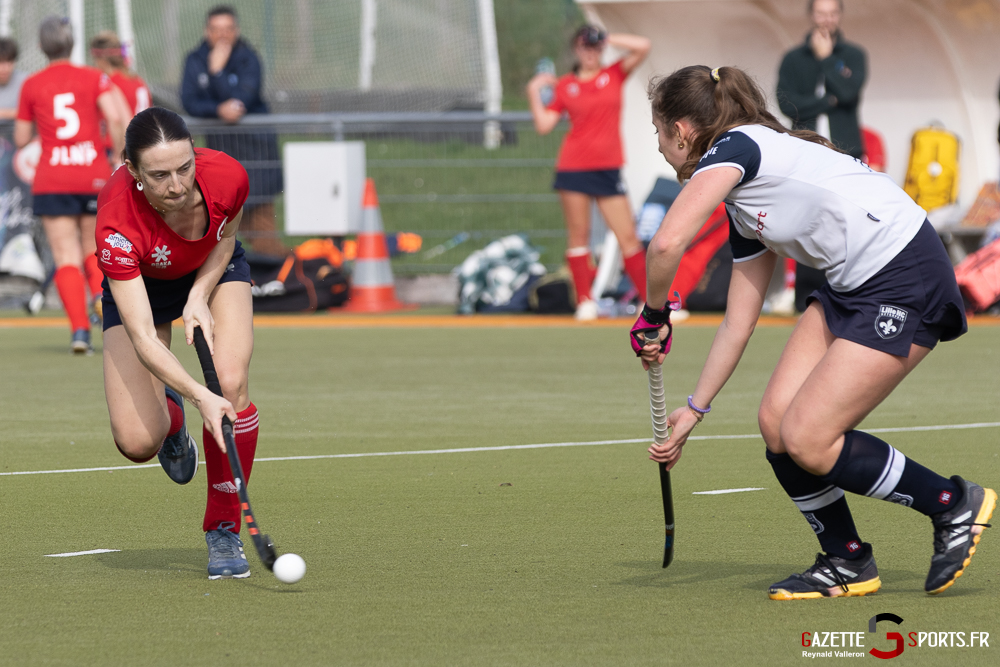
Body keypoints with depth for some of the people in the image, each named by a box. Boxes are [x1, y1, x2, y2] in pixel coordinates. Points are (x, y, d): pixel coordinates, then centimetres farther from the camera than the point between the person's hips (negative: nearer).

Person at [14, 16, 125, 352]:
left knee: (67, 257, -1)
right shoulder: (94, 78, 3)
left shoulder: (31, 85, 4)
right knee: (93, 248, 18)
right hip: (95, 176, 1)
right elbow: (114, 117, -11)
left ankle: (80, 329, -15)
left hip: (51, 182, -1)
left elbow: (21, 139, 8)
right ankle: (102, 296, -11)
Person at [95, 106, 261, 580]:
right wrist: (198, 397, -52)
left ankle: (224, 531, -7)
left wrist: (200, 297, -21)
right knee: (137, 442, -14)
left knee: (231, 384, -24)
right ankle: (169, 414, 26)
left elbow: (225, 237, -5)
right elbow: (143, 338, -40)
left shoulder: (226, 176, -32)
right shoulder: (117, 224, -41)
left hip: (213, 272, 2)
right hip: (140, 285, -2)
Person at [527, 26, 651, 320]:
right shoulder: (565, 86, 7)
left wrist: (607, 39, -1)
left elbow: (643, 47, -6)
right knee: (578, 235, 1)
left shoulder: (614, 74, 8)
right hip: (573, 169, 0)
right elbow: (544, 125, 4)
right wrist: (534, 92, 0)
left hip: (608, 171, 0)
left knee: (628, 237, -2)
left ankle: (651, 301, 1)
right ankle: (585, 302, 8)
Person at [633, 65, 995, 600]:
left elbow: (668, 243, -26)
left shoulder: (733, 148, -12)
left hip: (906, 282, -9)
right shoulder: (745, 209, 17)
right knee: (775, 422, 1)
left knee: (807, 441, -10)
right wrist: (694, 411, 23)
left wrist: (653, 315, -8)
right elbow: (738, 324, 21)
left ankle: (955, 504, 6)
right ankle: (847, 565, 15)